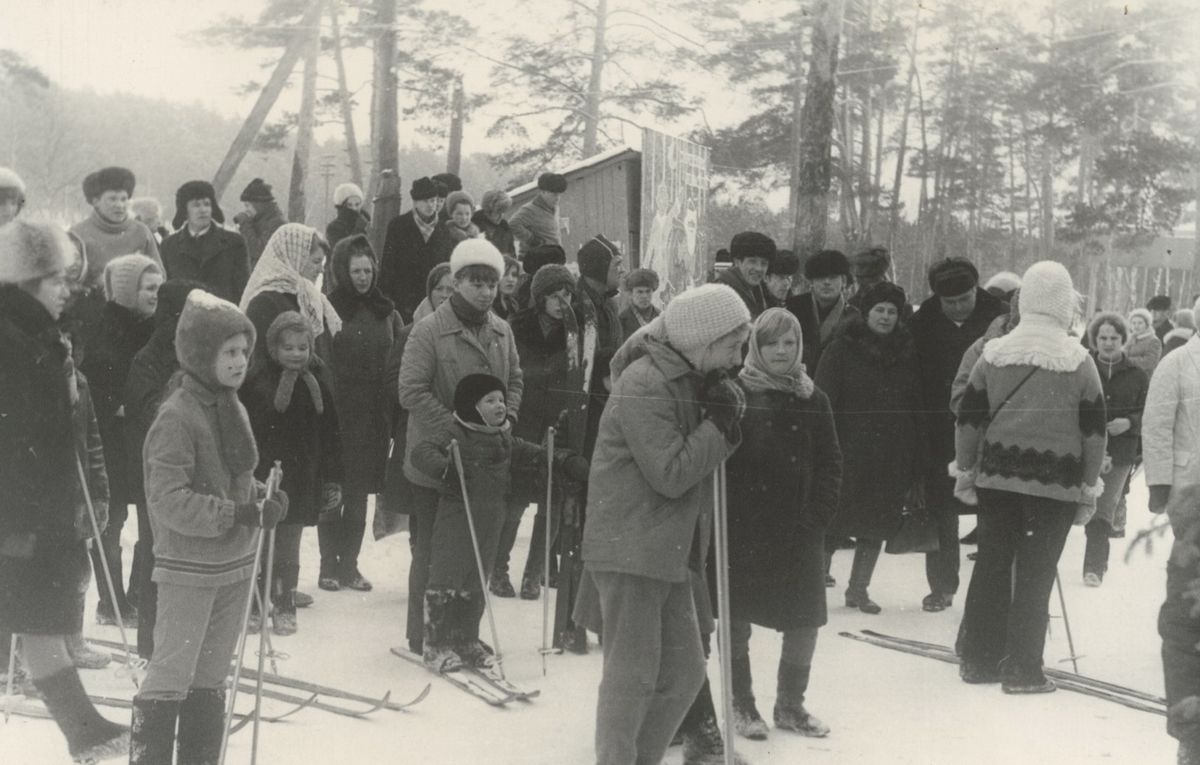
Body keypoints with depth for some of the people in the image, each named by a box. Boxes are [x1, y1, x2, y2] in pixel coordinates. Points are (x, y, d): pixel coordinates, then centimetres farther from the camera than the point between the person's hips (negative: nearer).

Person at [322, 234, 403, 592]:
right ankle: (329, 564, 13)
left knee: (360, 492, 10)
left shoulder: (386, 311, 9)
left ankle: (349, 563, 19)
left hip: (375, 415, 4)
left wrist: (393, 408, 7)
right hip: (338, 413, -4)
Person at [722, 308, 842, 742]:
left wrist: (819, 514, -4)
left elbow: (830, 463, 7)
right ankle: (742, 703, 22)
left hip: (800, 528, 3)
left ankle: (790, 705, 22)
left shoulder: (813, 400, 7)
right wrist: (727, 516, -13)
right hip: (743, 525, -3)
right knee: (739, 617, 6)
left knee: (805, 620, 5)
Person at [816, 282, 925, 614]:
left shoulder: (907, 353, 9)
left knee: (878, 523, 10)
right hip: (849, 450, -4)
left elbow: (917, 408, 12)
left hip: (893, 456, 4)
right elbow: (824, 403, -6)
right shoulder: (841, 350, -4)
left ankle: (858, 588, 23)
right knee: (834, 521, -4)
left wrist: (917, 459, 8)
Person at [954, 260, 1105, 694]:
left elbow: (968, 418, 4)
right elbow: (1094, 431, -2)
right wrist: (1089, 489, 7)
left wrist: (965, 470, 15)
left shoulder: (993, 354, 0)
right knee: (1036, 572, 4)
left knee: (992, 564, 12)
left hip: (998, 477, 3)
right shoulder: (1079, 362, -5)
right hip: (1056, 483, -3)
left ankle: (979, 659, 20)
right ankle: (1022, 669, 8)